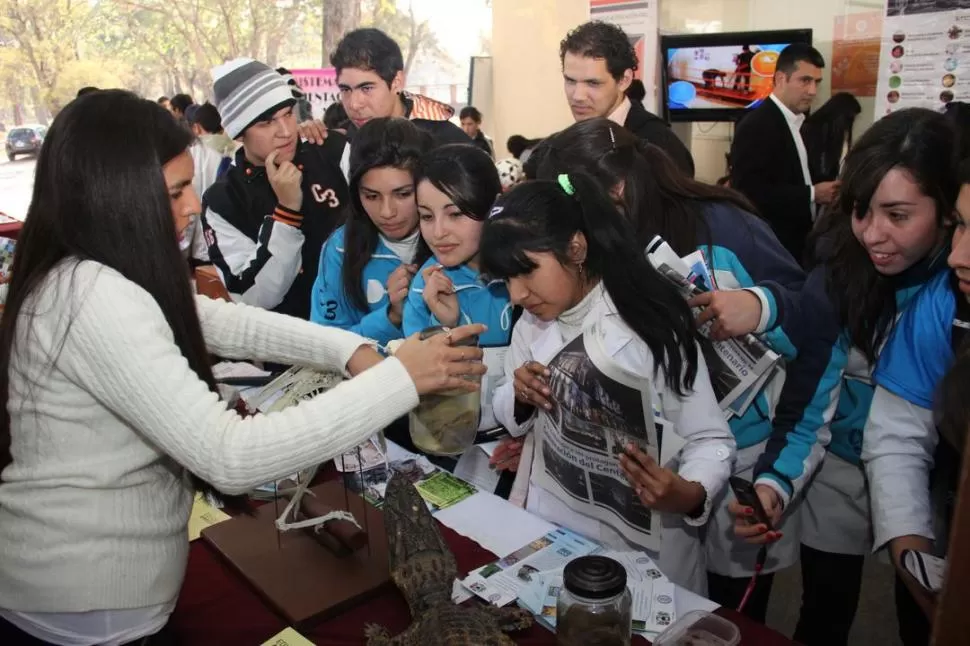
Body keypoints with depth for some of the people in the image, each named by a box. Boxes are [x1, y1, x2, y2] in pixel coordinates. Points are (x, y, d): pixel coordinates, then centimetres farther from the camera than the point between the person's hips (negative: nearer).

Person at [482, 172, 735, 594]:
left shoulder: (654, 327, -19)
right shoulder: (530, 324, 0)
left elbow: (711, 440, -15)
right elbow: (509, 418, 9)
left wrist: (689, 494, -35)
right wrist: (519, 397, -13)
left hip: (643, 547, -4)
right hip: (549, 533, 5)